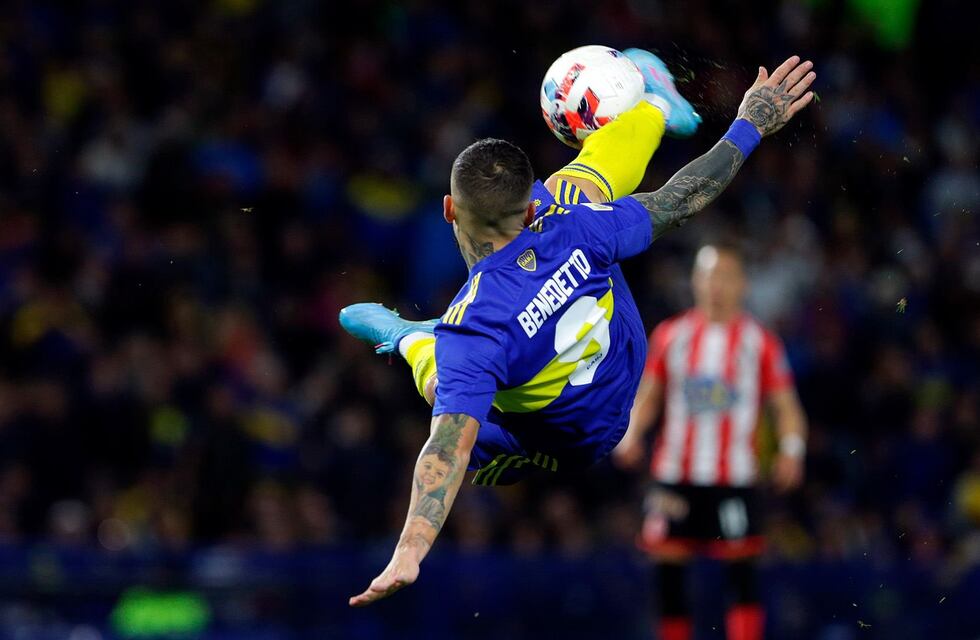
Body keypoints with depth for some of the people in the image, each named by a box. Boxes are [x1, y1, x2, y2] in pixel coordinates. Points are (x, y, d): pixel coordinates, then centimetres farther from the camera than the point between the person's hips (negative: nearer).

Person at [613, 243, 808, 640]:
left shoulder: (760, 342, 4)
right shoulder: (670, 335, 10)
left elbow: (785, 405, 4)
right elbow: (648, 395, 15)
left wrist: (791, 450, -13)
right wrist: (632, 434, -3)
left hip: (734, 478, -2)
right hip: (674, 474, 2)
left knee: (741, 570, -10)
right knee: (669, 567, 1)